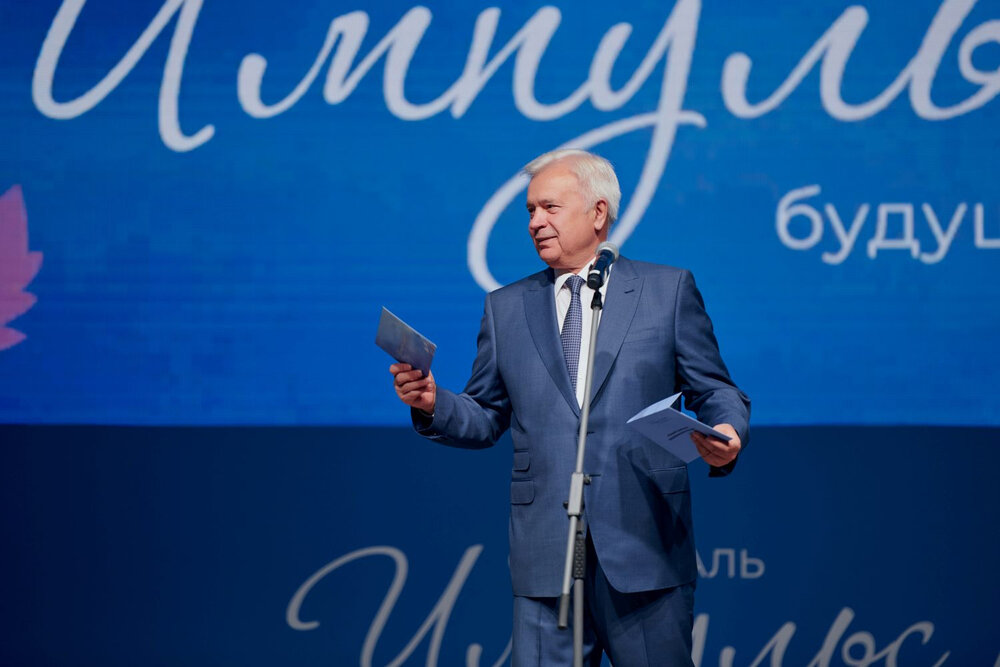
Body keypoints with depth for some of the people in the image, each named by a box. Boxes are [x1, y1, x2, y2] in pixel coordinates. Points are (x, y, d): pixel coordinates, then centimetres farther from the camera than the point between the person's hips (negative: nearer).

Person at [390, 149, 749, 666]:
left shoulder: (668, 290, 7)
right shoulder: (506, 308, 15)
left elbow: (715, 394, 7)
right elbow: (486, 418, 15)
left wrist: (727, 437, -15)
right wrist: (433, 406, -5)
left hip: (645, 548, -2)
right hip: (546, 559, 2)